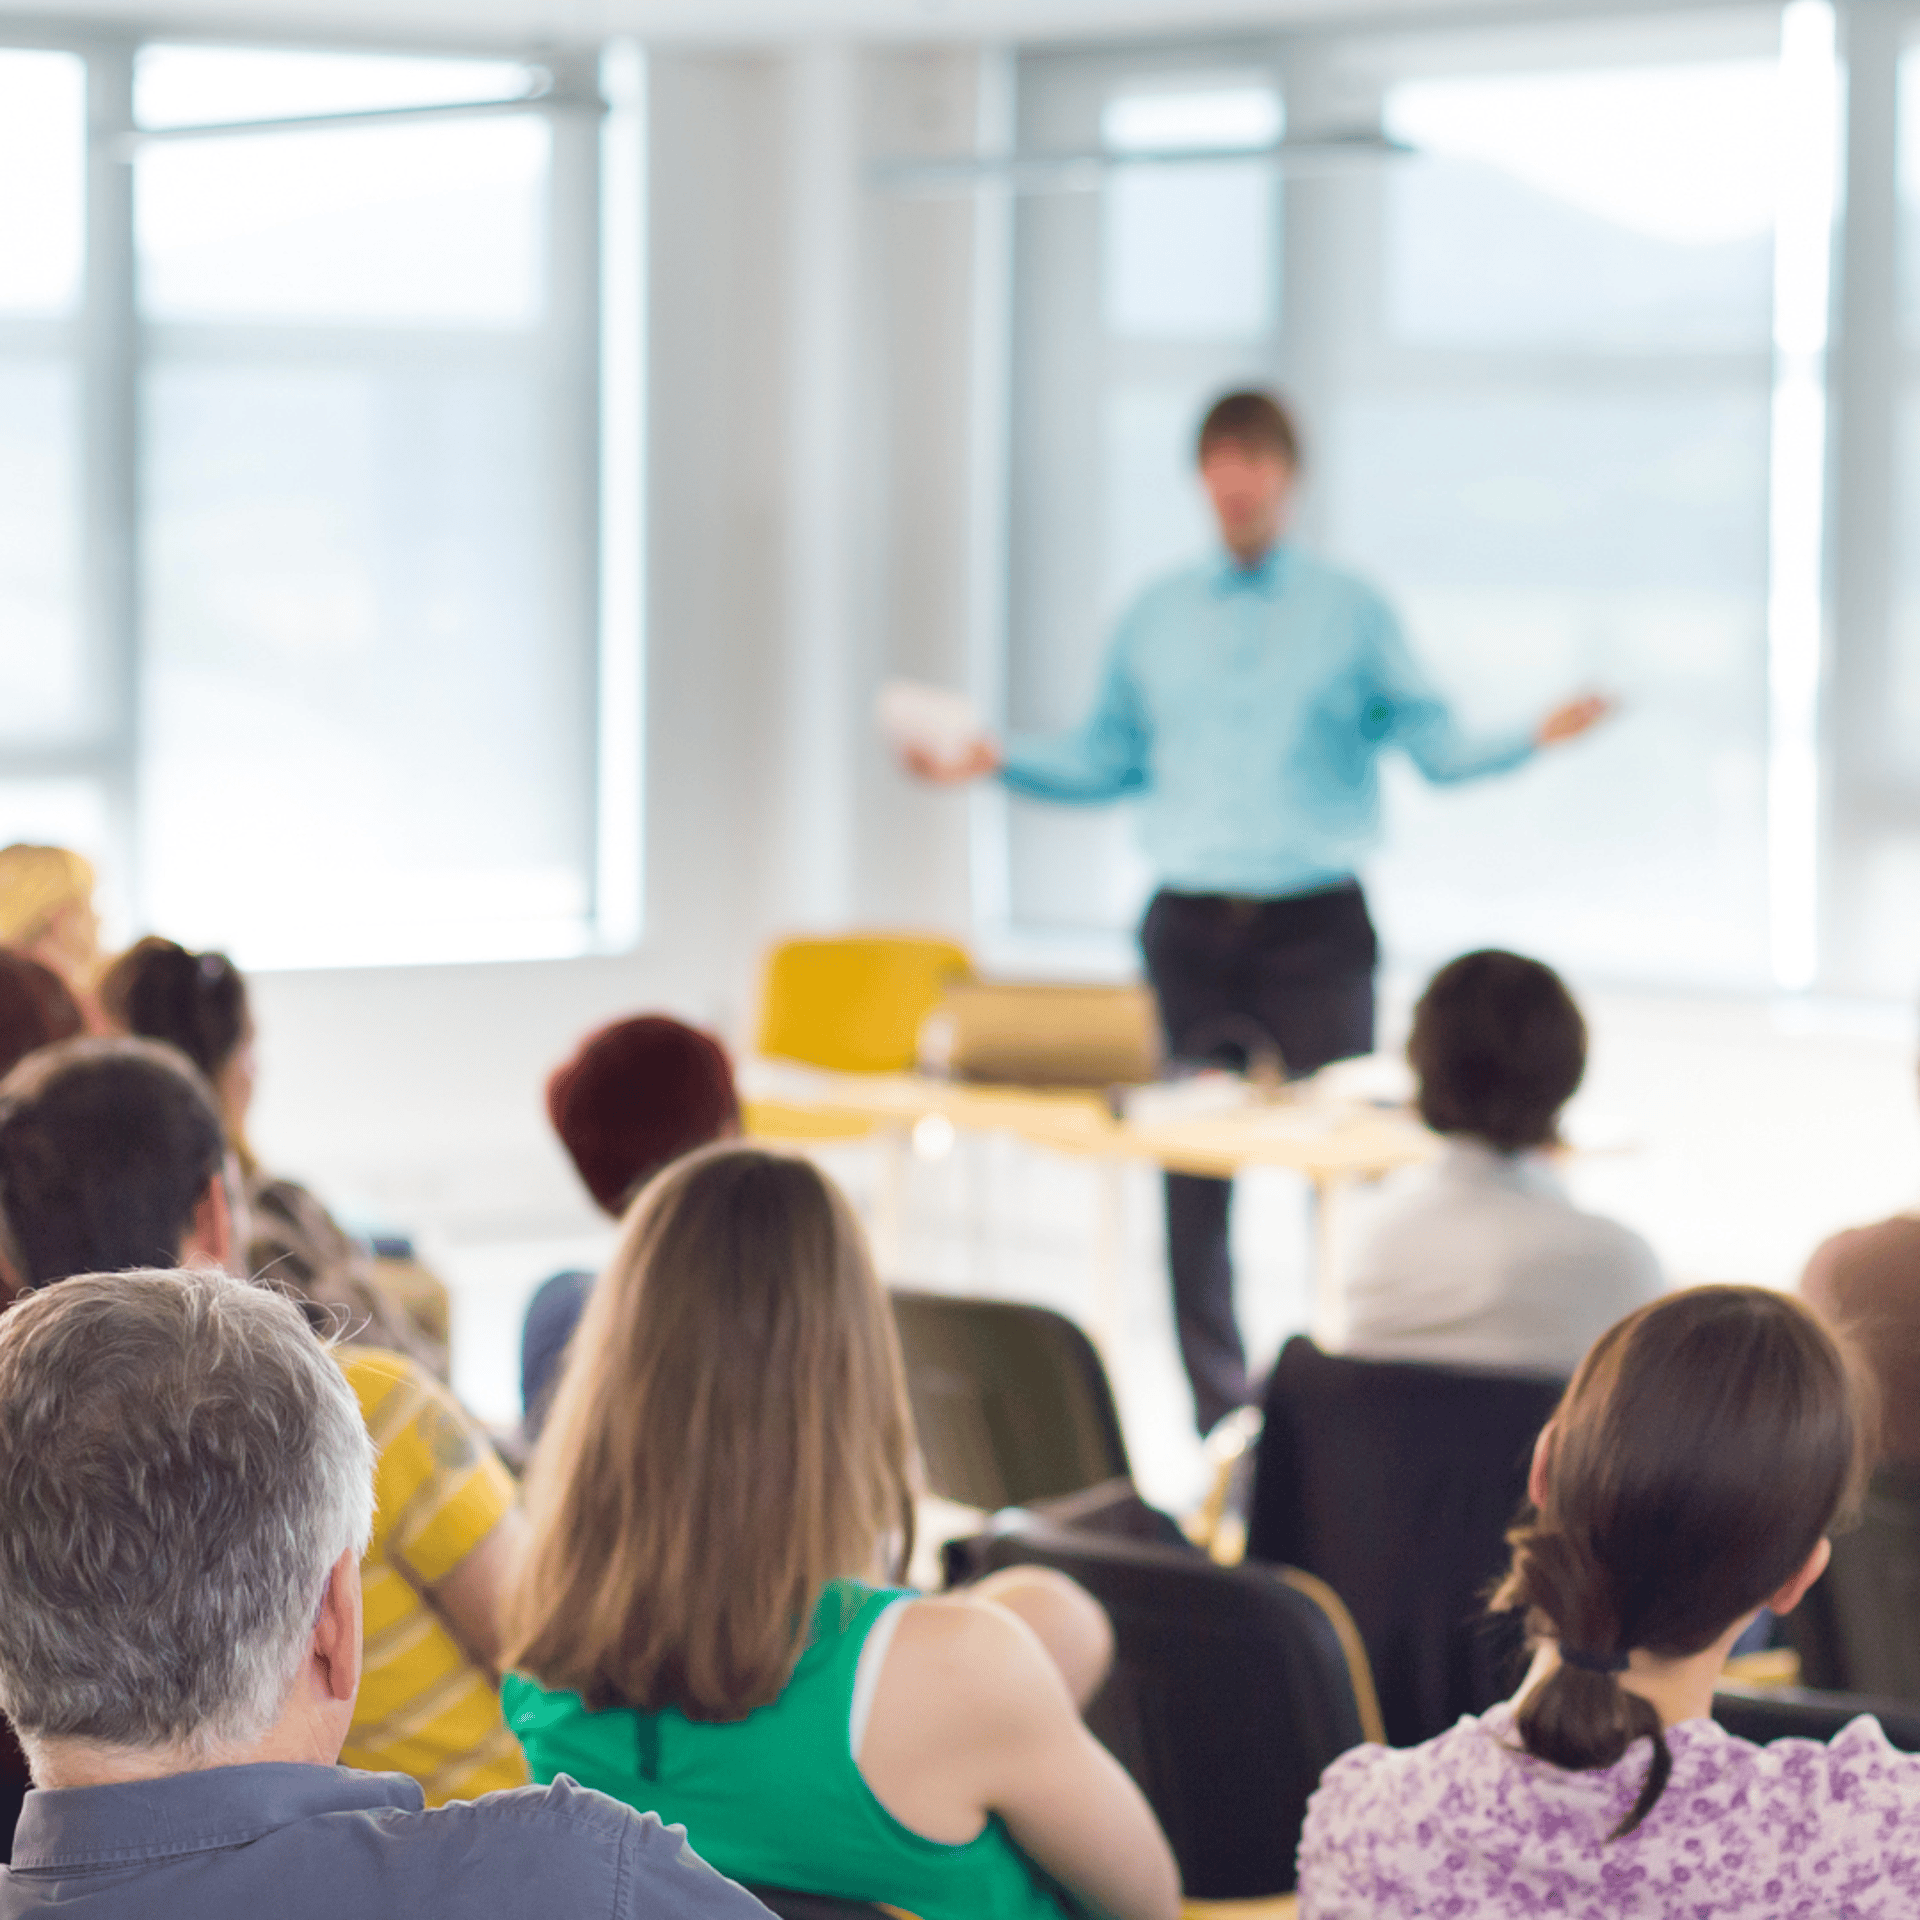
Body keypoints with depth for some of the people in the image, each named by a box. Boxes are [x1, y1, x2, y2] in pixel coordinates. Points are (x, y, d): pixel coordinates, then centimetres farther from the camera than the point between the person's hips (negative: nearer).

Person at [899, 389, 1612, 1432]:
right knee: (1192, 1185, 2)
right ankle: (1218, 1420, 9)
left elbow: (1432, 743, 0)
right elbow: (1107, 758, 18)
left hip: (1315, 927, -2)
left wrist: (1532, 736, -16)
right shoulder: (1155, 616, 13)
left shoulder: (1350, 611, 5)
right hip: (1191, 931, 2)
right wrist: (996, 761, 7)